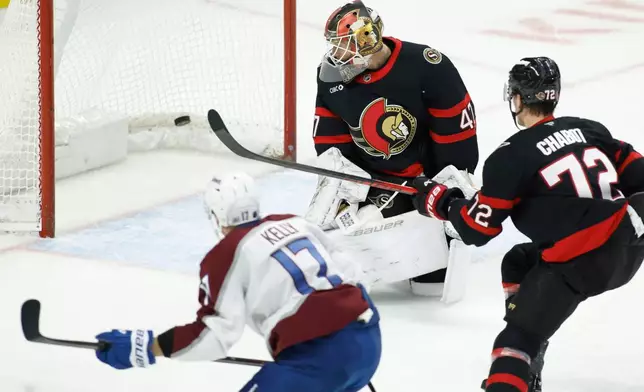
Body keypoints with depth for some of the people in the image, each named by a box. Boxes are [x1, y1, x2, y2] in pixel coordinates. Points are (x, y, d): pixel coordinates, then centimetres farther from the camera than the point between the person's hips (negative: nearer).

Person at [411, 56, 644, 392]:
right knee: (518, 264, 27)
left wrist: (438, 201, 14)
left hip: (578, 264, -7)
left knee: (518, 339, -4)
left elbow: (476, 230, -1)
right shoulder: (590, 130, 13)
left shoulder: (512, 156, -5)